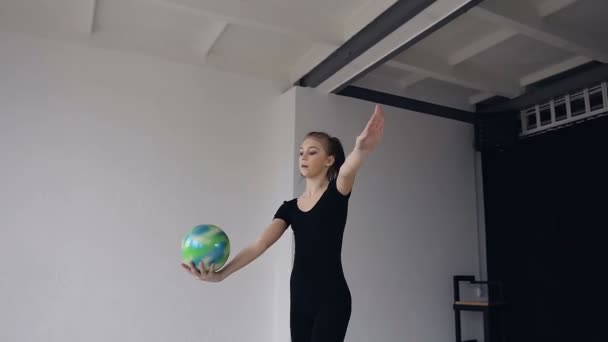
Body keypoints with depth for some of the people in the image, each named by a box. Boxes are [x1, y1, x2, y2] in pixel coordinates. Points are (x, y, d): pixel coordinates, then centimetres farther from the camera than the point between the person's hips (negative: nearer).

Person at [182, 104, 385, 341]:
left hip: (331, 299, -6)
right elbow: (259, 244, -6)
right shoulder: (289, 208, 9)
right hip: (300, 299, 6)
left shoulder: (337, 193, -5)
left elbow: (347, 171, -30)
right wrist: (221, 273, -22)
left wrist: (362, 150, -55)